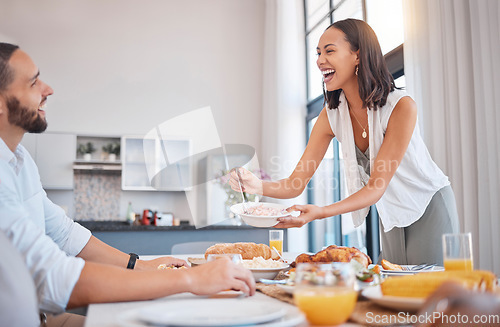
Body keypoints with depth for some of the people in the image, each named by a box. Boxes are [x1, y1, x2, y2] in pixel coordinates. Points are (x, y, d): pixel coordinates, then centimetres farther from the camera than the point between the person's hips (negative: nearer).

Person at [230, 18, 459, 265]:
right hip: (390, 216, 4)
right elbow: (296, 183, -13)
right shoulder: (332, 115, -12)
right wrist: (258, 186, -34)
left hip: (430, 207, -4)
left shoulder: (401, 106, -27)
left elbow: (376, 187, -28)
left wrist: (321, 212, -42)